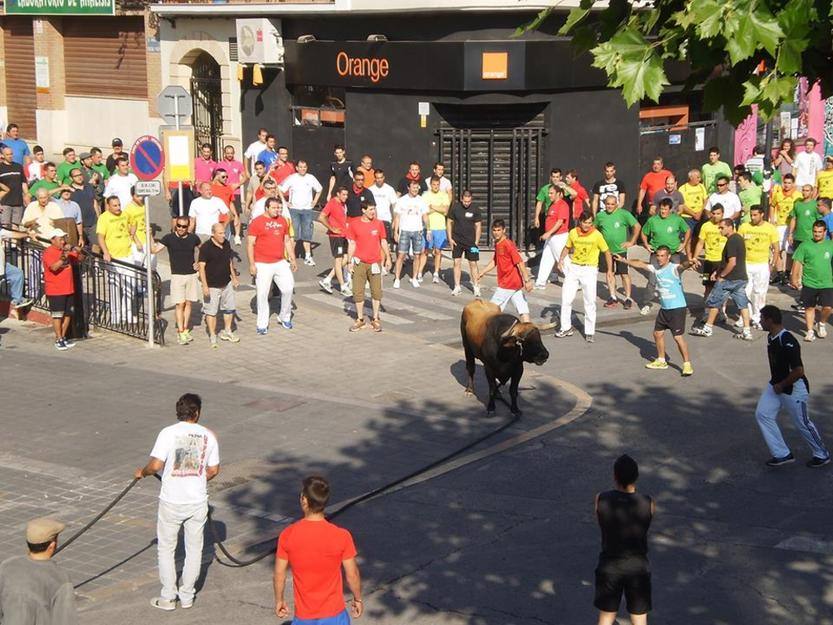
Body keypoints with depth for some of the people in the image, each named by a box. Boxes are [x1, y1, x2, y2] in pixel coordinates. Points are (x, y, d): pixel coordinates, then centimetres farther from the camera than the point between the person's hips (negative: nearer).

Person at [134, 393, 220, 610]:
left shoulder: (168, 433, -12)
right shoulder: (208, 435, -1)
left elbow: (156, 465, -17)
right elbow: (213, 470, 5)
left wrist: (142, 472, 4)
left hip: (172, 502, -2)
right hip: (198, 501, 3)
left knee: (166, 549, 11)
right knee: (194, 549, 16)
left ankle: (168, 598, 15)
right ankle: (187, 596, 23)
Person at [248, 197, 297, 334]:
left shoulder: (283, 221, 11)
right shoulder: (257, 222, -6)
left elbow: (287, 241, 19)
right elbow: (250, 244, -7)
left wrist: (292, 259, 14)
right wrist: (252, 264, -12)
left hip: (281, 263, 5)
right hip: (263, 265, -5)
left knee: (288, 288, -1)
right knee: (262, 294, -1)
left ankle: (285, 317, 19)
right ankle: (262, 325, 8)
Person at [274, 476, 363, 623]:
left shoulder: (287, 535, -14)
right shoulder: (341, 536, -17)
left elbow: (279, 574, -4)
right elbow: (352, 575, -7)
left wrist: (279, 600, 13)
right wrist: (358, 599, 10)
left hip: (304, 616, 1)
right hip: (334, 615, -1)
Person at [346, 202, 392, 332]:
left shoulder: (378, 224, 3)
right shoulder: (354, 225, -2)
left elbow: (383, 241, 10)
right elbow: (351, 244, 2)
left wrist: (388, 258, 6)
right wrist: (349, 261, -1)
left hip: (375, 263, 1)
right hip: (359, 263, -1)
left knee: (376, 291, 2)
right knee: (358, 292, 2)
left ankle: (375, 319, 13)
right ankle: (360, 319, 15)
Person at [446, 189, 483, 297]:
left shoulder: (475, 209, -6)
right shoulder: (455, 207, -3)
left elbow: (478, 226, -1)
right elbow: (449, 222, 5)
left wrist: (476, 242, -5)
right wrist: (450, 238, 0)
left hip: (470, 241, -1)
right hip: (457, 241, 1)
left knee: (473, 263, 1)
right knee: (457, 263, 2)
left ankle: (476, 287, 10)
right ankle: (457, 287, 10)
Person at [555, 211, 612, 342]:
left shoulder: (597, 235, -10)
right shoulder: (573, 233, -1)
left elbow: (607, 252, -3)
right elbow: (567, 247, 16)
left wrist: (609, 270, -10)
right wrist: (561, 259, -1)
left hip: (589, 270, -3)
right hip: (573, 268, 3)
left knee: (590, 301, -2)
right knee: (566, 298, 4)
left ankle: (589, 332, 7)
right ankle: (566, 328, 19)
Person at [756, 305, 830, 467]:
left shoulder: (788, 342, -29)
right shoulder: (771, 337, 0)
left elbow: (798, 371, -31)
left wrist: (781, 385, -19)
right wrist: (775, 383, 17)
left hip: (794, 389, -9)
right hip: (776, 385, 9)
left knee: (802, 423, 5)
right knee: (762, 414, 1)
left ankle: (822, 455, 27)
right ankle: (783, 454, 7)